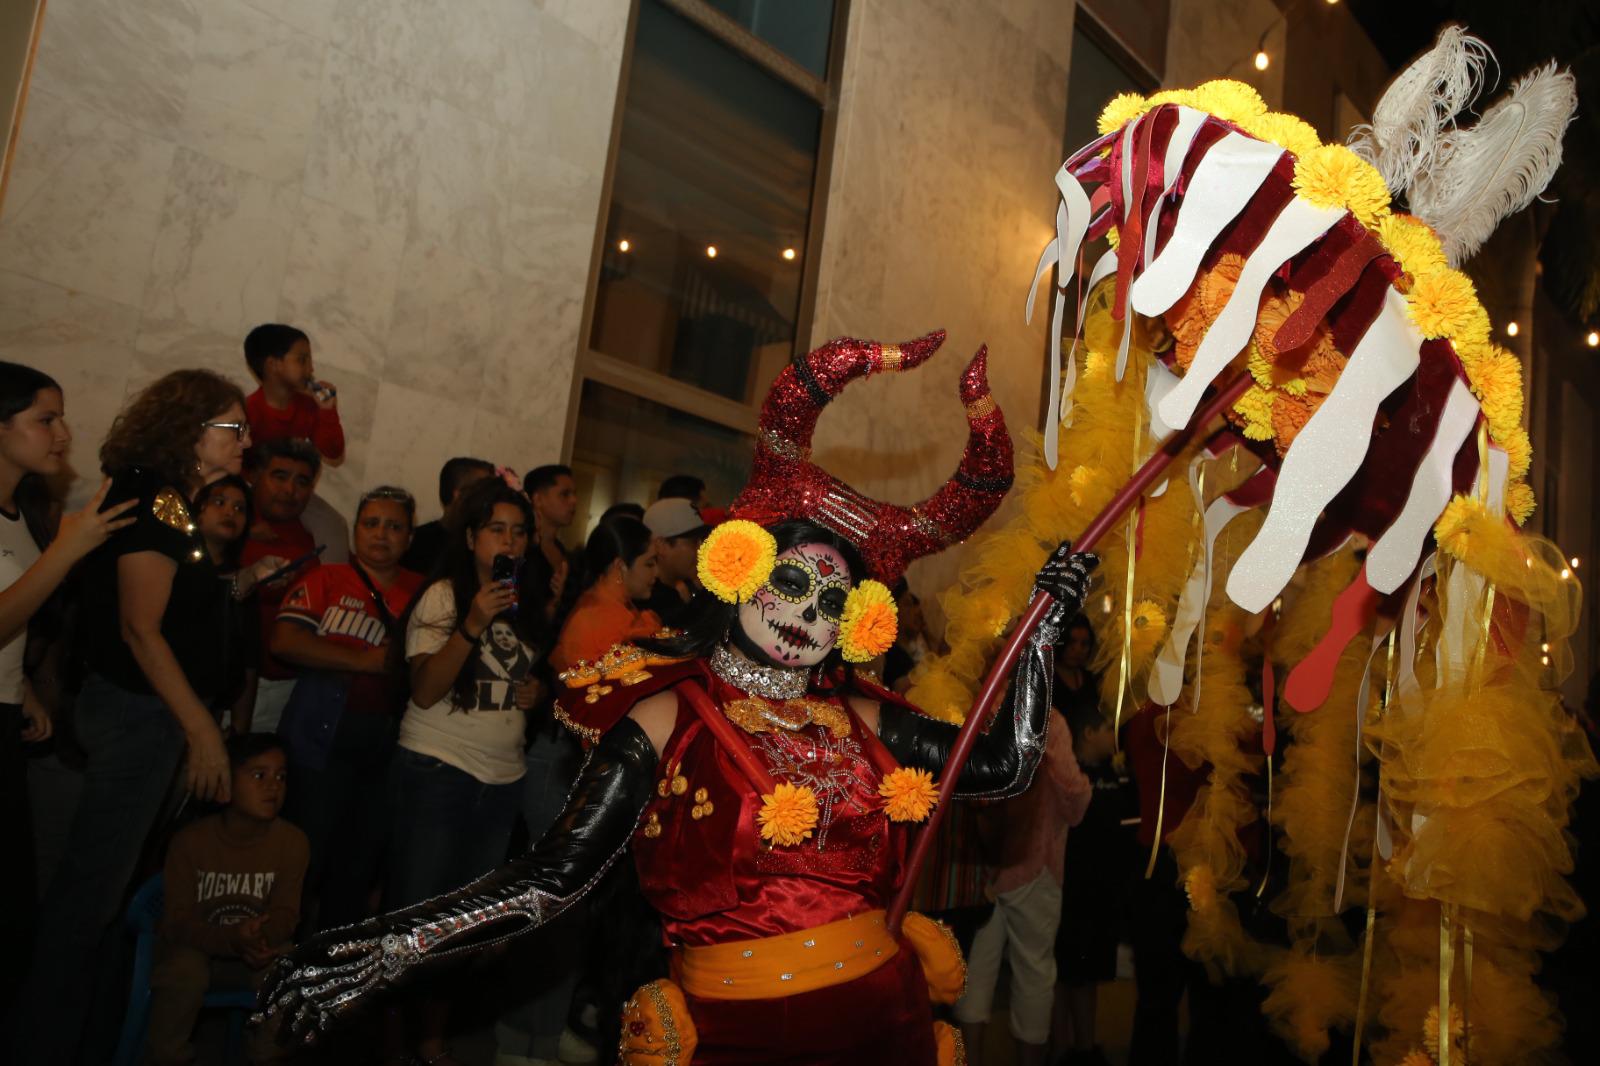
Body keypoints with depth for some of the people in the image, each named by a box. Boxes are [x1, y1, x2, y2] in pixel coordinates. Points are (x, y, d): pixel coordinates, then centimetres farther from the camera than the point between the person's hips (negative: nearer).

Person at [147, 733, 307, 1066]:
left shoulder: (292, 842, -14)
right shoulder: (190, 841, -18)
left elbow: (285, 913, -11)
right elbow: (177, 922, -18)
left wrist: (260, 936, -36)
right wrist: (233, 938, -38)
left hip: (256, 950, 1)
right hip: (194, 947, -1)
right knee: (186, 969, -33)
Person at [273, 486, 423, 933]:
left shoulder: (423, 591, 10)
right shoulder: (326, 580, 3)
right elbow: (285, 640, -10)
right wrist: (367, 660, -14)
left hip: (387, 745, 3)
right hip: (322, 740, -3)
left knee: (360, 863, 12)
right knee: (306, 858, 3)